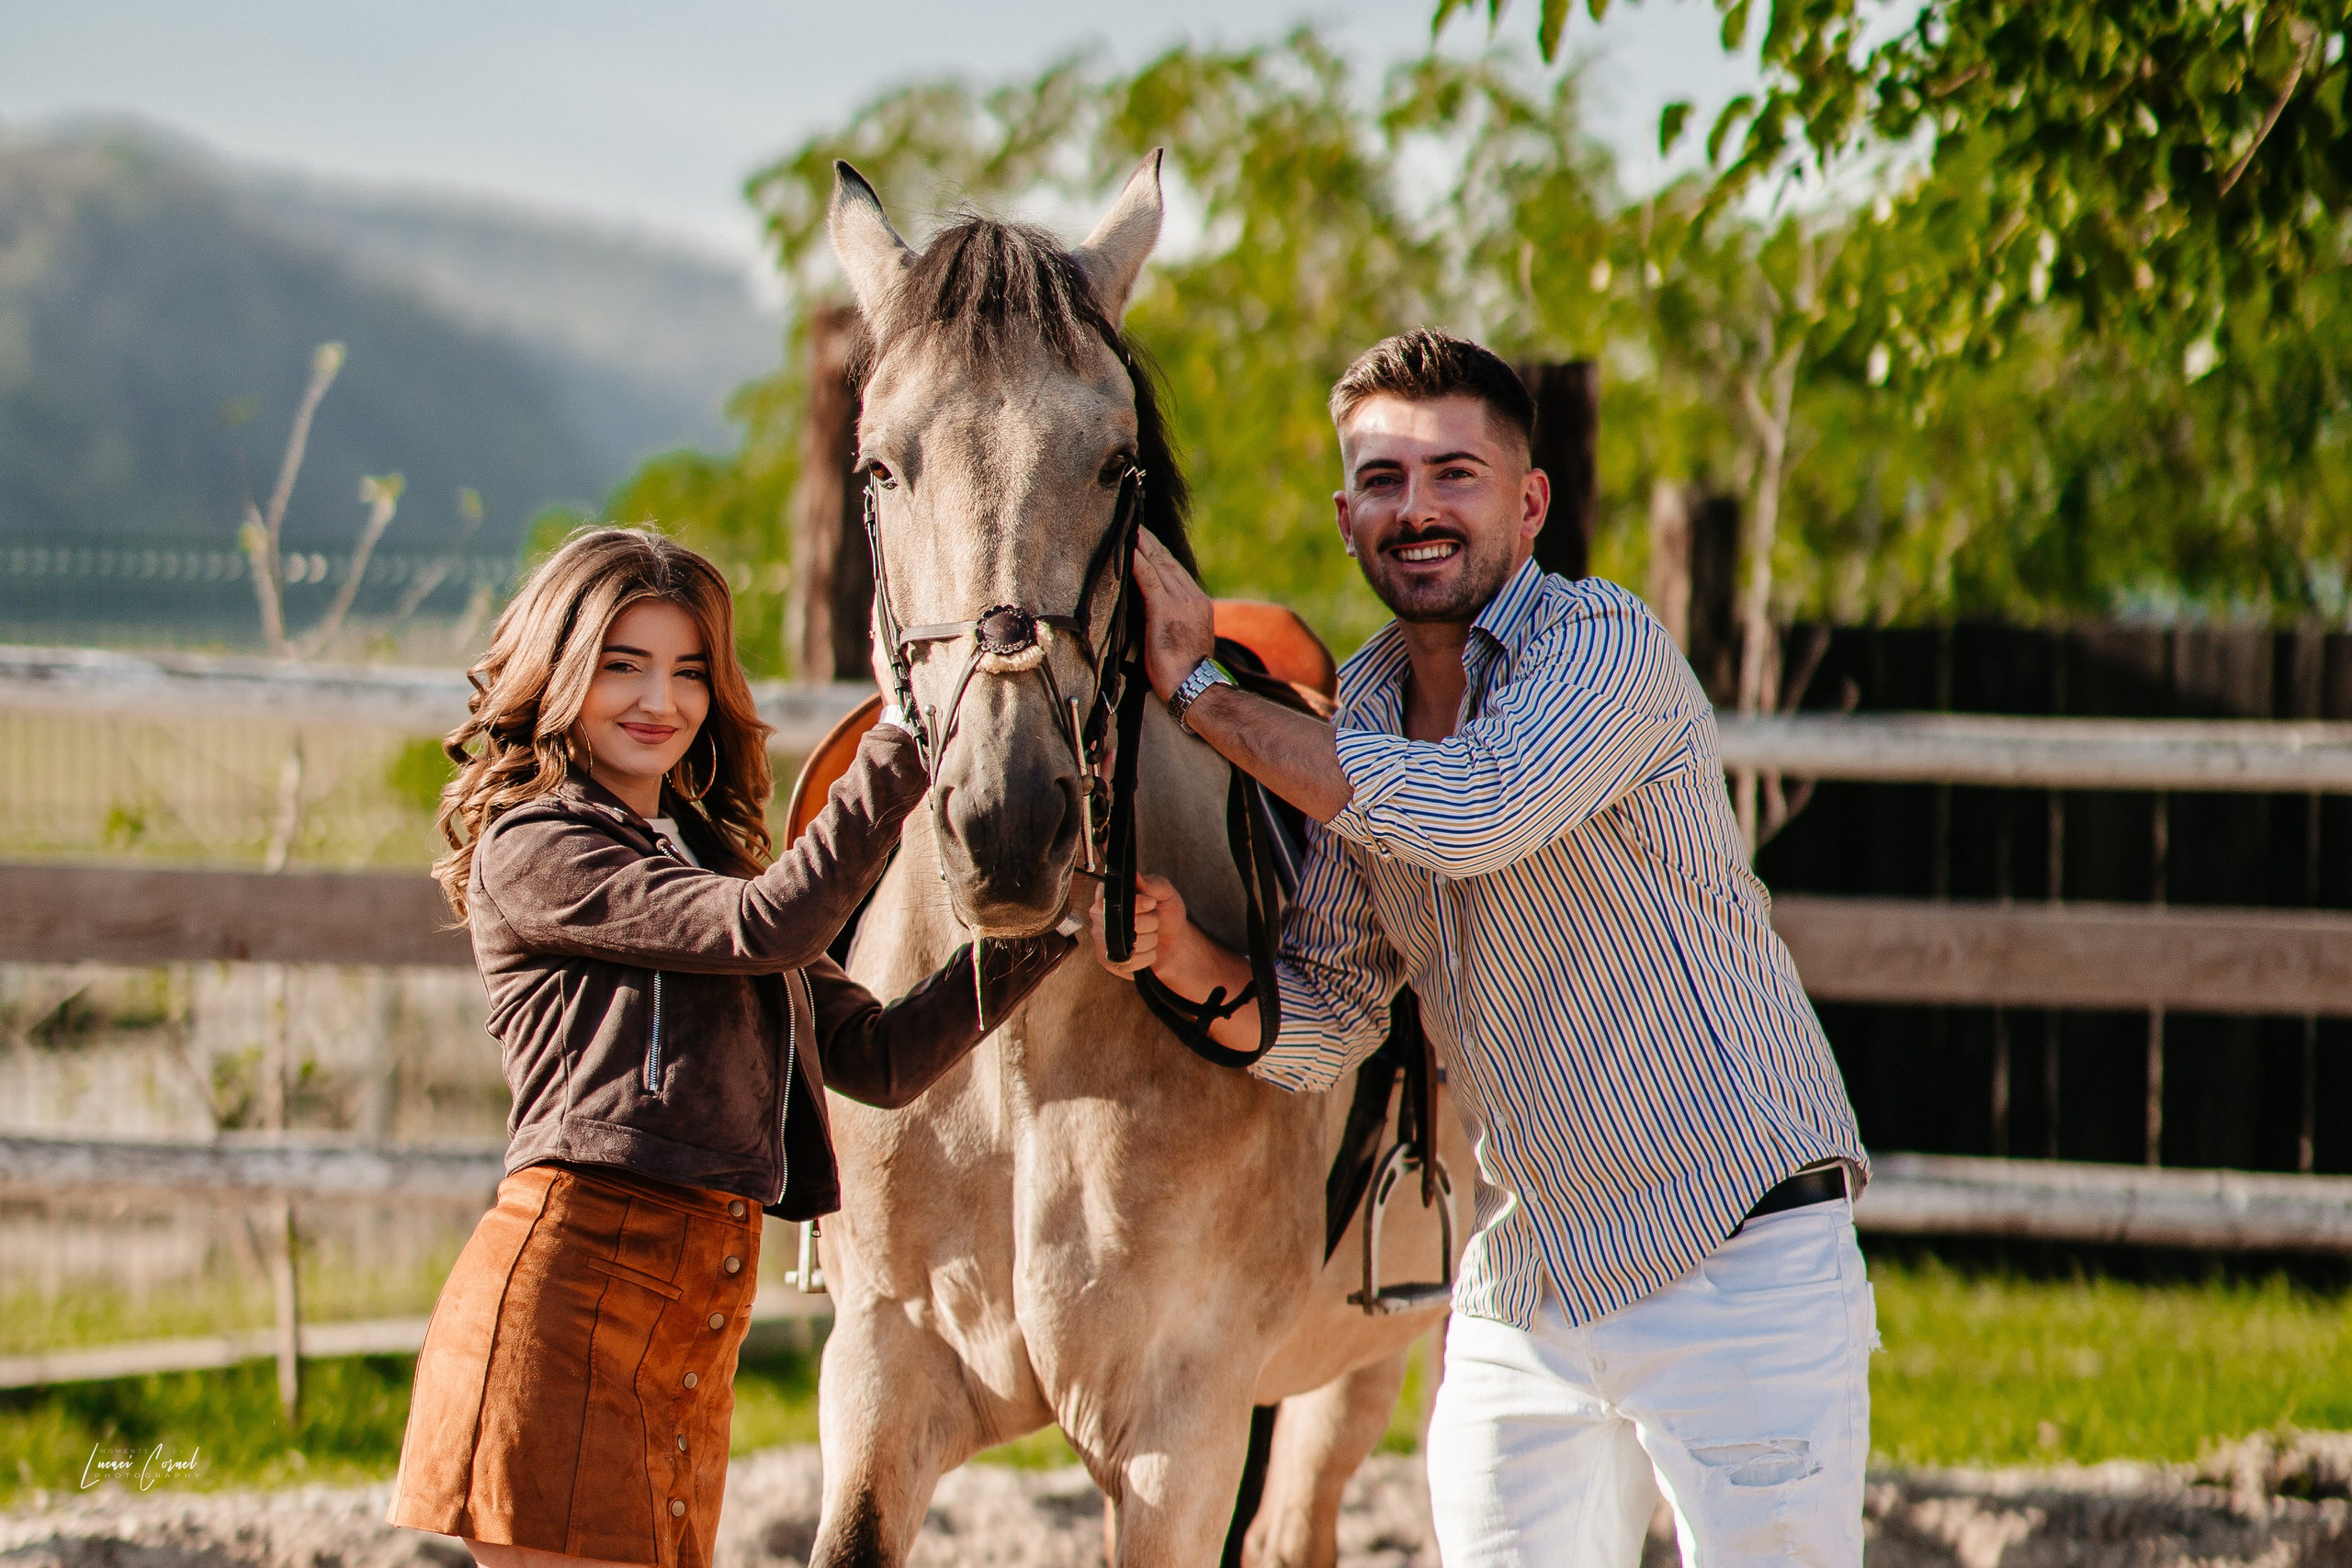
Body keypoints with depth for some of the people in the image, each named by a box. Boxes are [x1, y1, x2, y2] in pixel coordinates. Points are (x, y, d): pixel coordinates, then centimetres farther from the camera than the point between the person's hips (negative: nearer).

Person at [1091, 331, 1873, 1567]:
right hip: (1518, 1293, 6)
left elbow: (1472, 814, -30)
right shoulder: (1353, 726, 9)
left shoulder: (1604, 644, -12)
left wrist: (1198, 692, -20)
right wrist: (1185, 958, -14)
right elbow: (1318, 1024, 9)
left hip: (1737, 1270, -6)